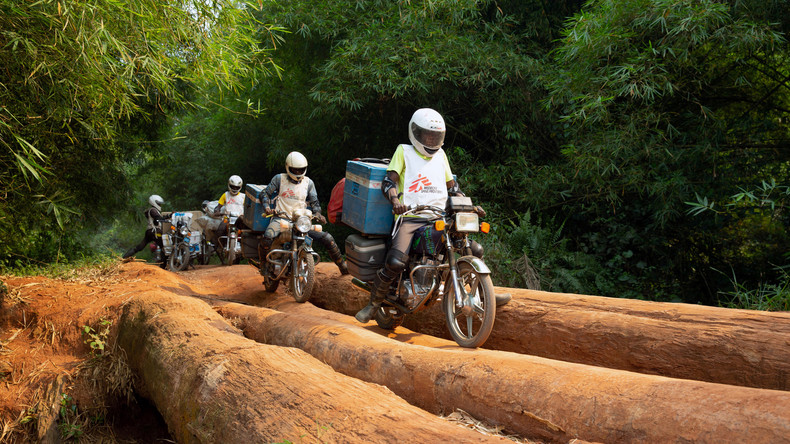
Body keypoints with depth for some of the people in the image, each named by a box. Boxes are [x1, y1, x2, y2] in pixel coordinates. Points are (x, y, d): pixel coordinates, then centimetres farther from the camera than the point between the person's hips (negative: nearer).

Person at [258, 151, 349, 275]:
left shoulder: (308, 183, 14)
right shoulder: (279, 179, 7)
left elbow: (314, 202, 17)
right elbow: (265, 193, 11)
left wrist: (317, 213, -4)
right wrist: (267, 207, -10)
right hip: (281, 217, -2)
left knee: (327, 238, -9)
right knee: (267, 237, -36)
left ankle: (343, 267, 8)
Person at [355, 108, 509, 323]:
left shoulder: (440, 154, 21)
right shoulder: (404, 151, 7)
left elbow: (452, 186, 25)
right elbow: (388, 181, -4)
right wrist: (395, 200, -24)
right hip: (411, 218, -5)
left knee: (475, 250, -3)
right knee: (395, 262, -26)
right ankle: (373, 304, -4)